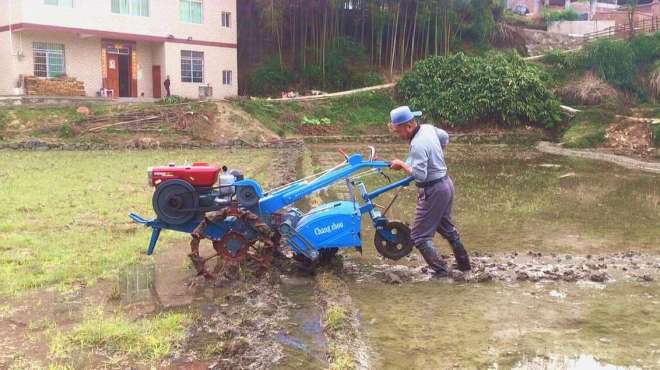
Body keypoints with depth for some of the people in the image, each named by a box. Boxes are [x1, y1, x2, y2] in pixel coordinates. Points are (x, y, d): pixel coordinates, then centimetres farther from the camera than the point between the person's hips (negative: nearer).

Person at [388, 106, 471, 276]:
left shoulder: (417, 145, -26)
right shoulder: (428, 128, 2)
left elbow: (419, 175, -30)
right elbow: (445, 136, 21)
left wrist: (402, 164, -17)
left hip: (433, 191, -10)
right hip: (446, 184, 10)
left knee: (419, 236, -1)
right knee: (446, 227, 27)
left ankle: (441, 270, -1)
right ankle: (464, 263, 38)